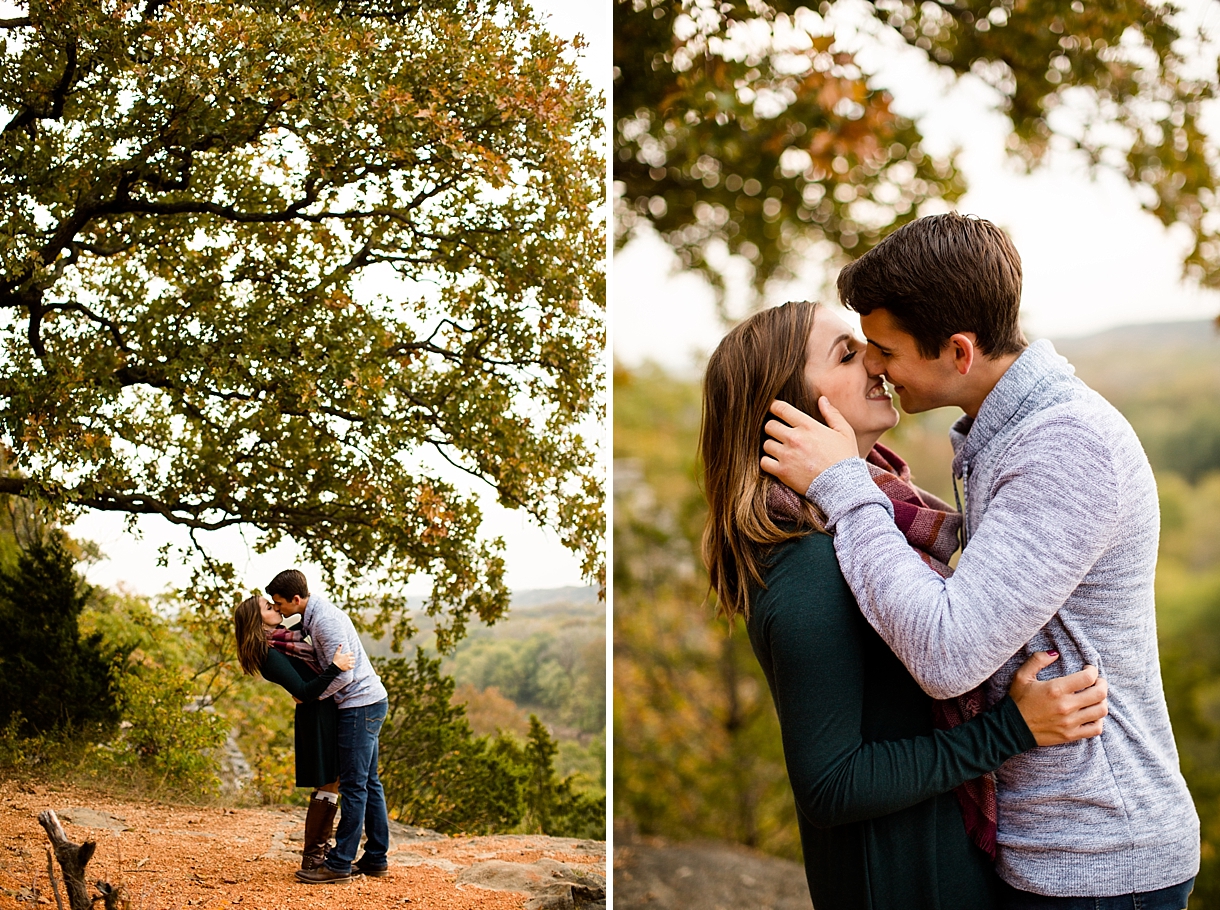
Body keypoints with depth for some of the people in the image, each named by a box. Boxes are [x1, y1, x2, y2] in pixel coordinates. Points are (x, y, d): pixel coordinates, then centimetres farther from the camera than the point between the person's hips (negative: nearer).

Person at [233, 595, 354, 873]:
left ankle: (320, 848, 26)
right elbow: (304, 692, -25)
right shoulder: (270, 654, -20)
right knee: (328, 788, -4)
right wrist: (335, 667, -31)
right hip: (316, 716, -10)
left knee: (330, 785, 16)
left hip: (325, 712, 10)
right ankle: (313, 857, 3)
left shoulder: (280, 638, 8)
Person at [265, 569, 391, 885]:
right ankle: (376, 858, 18)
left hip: (361, 704, -10)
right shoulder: (314, 612, 11)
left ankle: (339, 864, -3)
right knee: (368, 783, 13)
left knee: (354, 786, -6)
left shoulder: (325, 620, -20)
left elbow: (343, 674, -22)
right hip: (369, 703, 10)